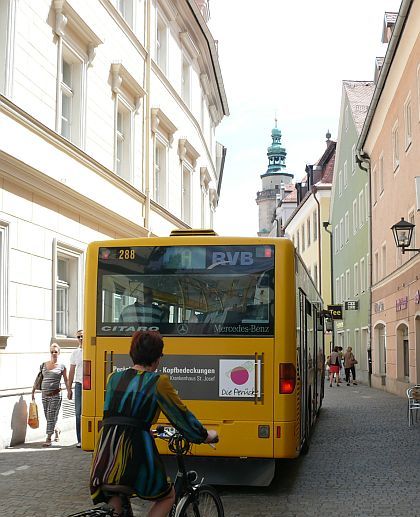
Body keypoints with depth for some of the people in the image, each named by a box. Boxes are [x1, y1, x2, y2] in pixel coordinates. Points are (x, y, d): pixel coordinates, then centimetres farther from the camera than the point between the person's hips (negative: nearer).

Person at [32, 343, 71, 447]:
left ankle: (48, 439, -5)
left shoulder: (61, 366, 1)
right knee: (48, 417, 10)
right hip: (45, 394, 4)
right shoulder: (44, 365, 11)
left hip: (55, 394, -4)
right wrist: (33, 391, 13)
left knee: (51, 416, -8)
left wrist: (69, 391, -1)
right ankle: (56, 430, 36)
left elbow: (66, 380, 7)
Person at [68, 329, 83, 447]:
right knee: (79, 413, 1)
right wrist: (69, 388, 11)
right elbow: (72, 371, 14)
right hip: (79, 384, 3)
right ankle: (80, 440, 6)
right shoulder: (75, 353, 11)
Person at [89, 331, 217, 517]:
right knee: (167, 496, 21)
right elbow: (182, 415, 6)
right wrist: (205, 435, 23)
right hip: (135, 451, -4)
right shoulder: (158, 382, -1)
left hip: (104, 454, 5)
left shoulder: (113, 378, 13)